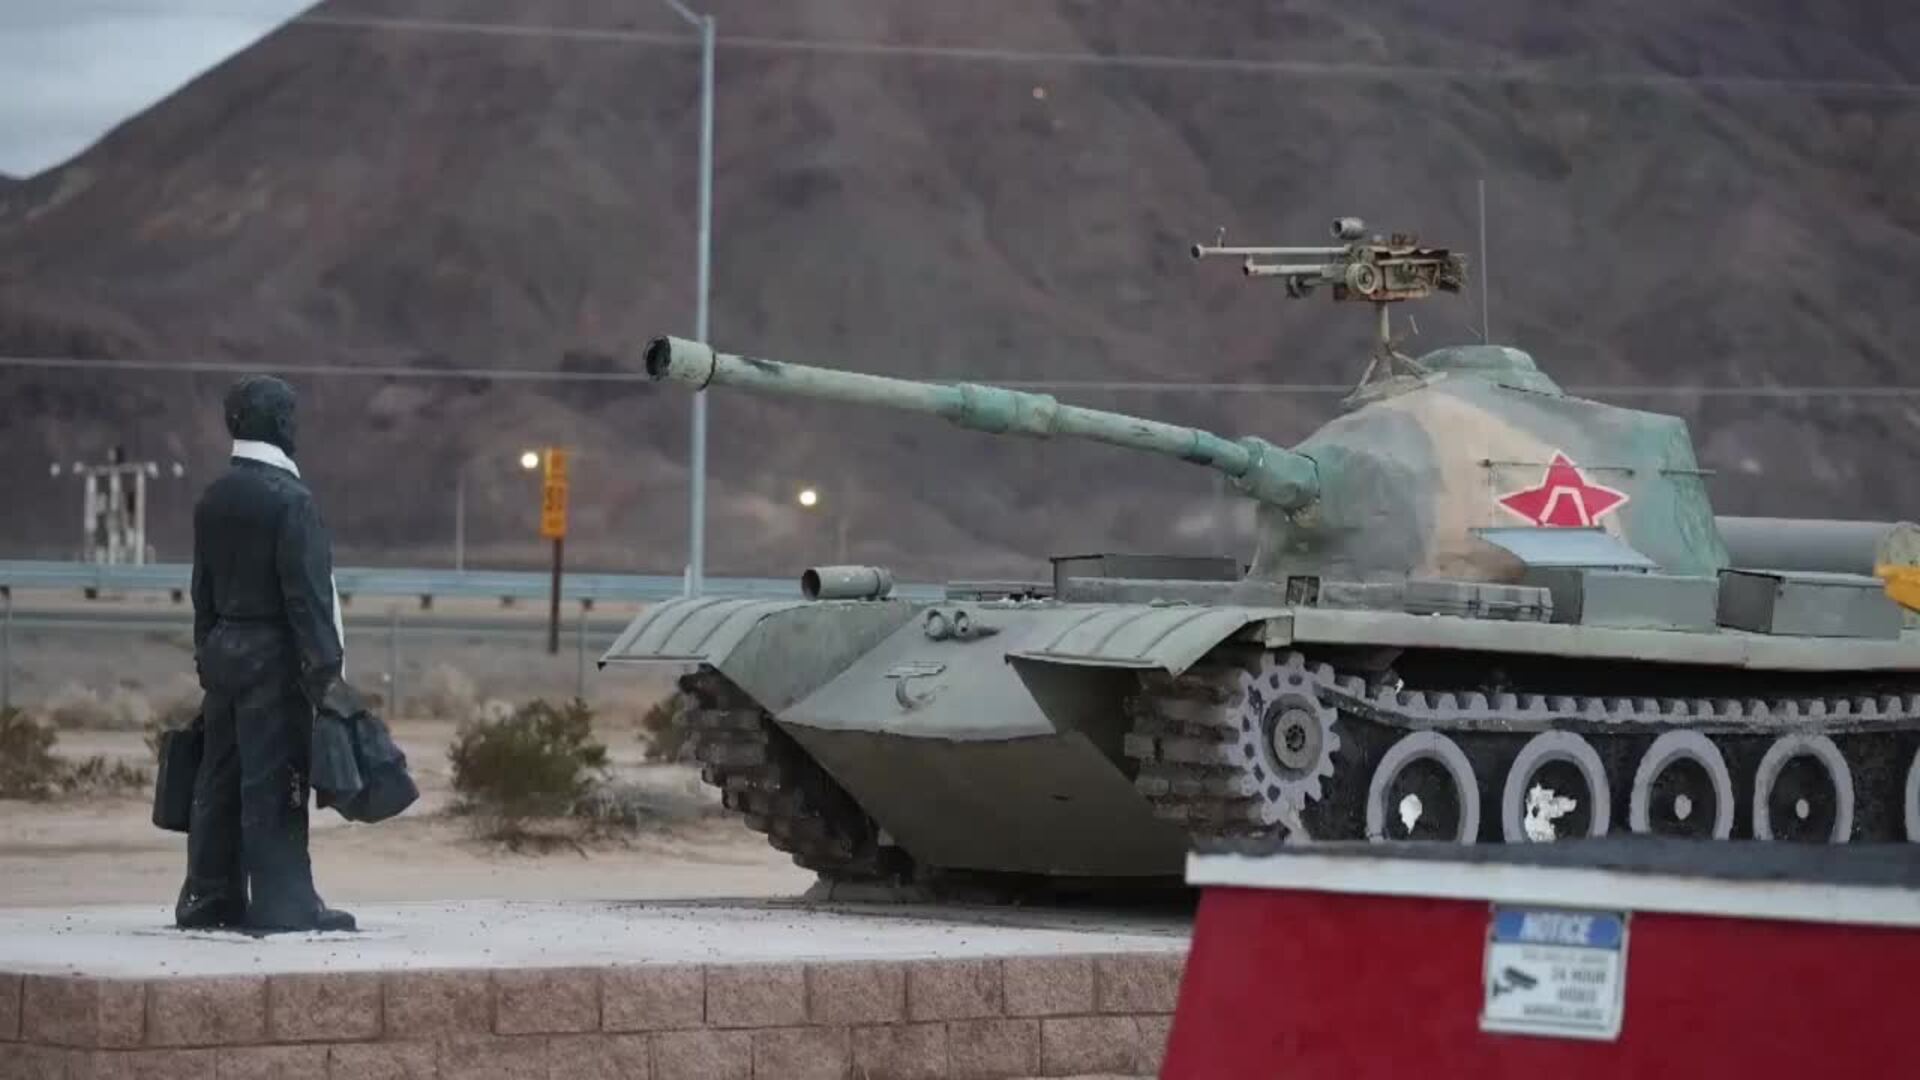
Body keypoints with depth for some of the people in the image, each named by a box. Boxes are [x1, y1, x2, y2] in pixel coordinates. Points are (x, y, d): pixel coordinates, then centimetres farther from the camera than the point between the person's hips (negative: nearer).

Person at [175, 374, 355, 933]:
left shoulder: (212, 500, 10)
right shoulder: (289, 498, -13)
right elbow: (306, 593, -16)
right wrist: (325, 670, -15)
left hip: (222, 652, 8)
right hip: (273, 656, -8)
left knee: (219, 781, 10)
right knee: (273, 781, -7)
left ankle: (209, 899, 13)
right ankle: (282, 902, -7)